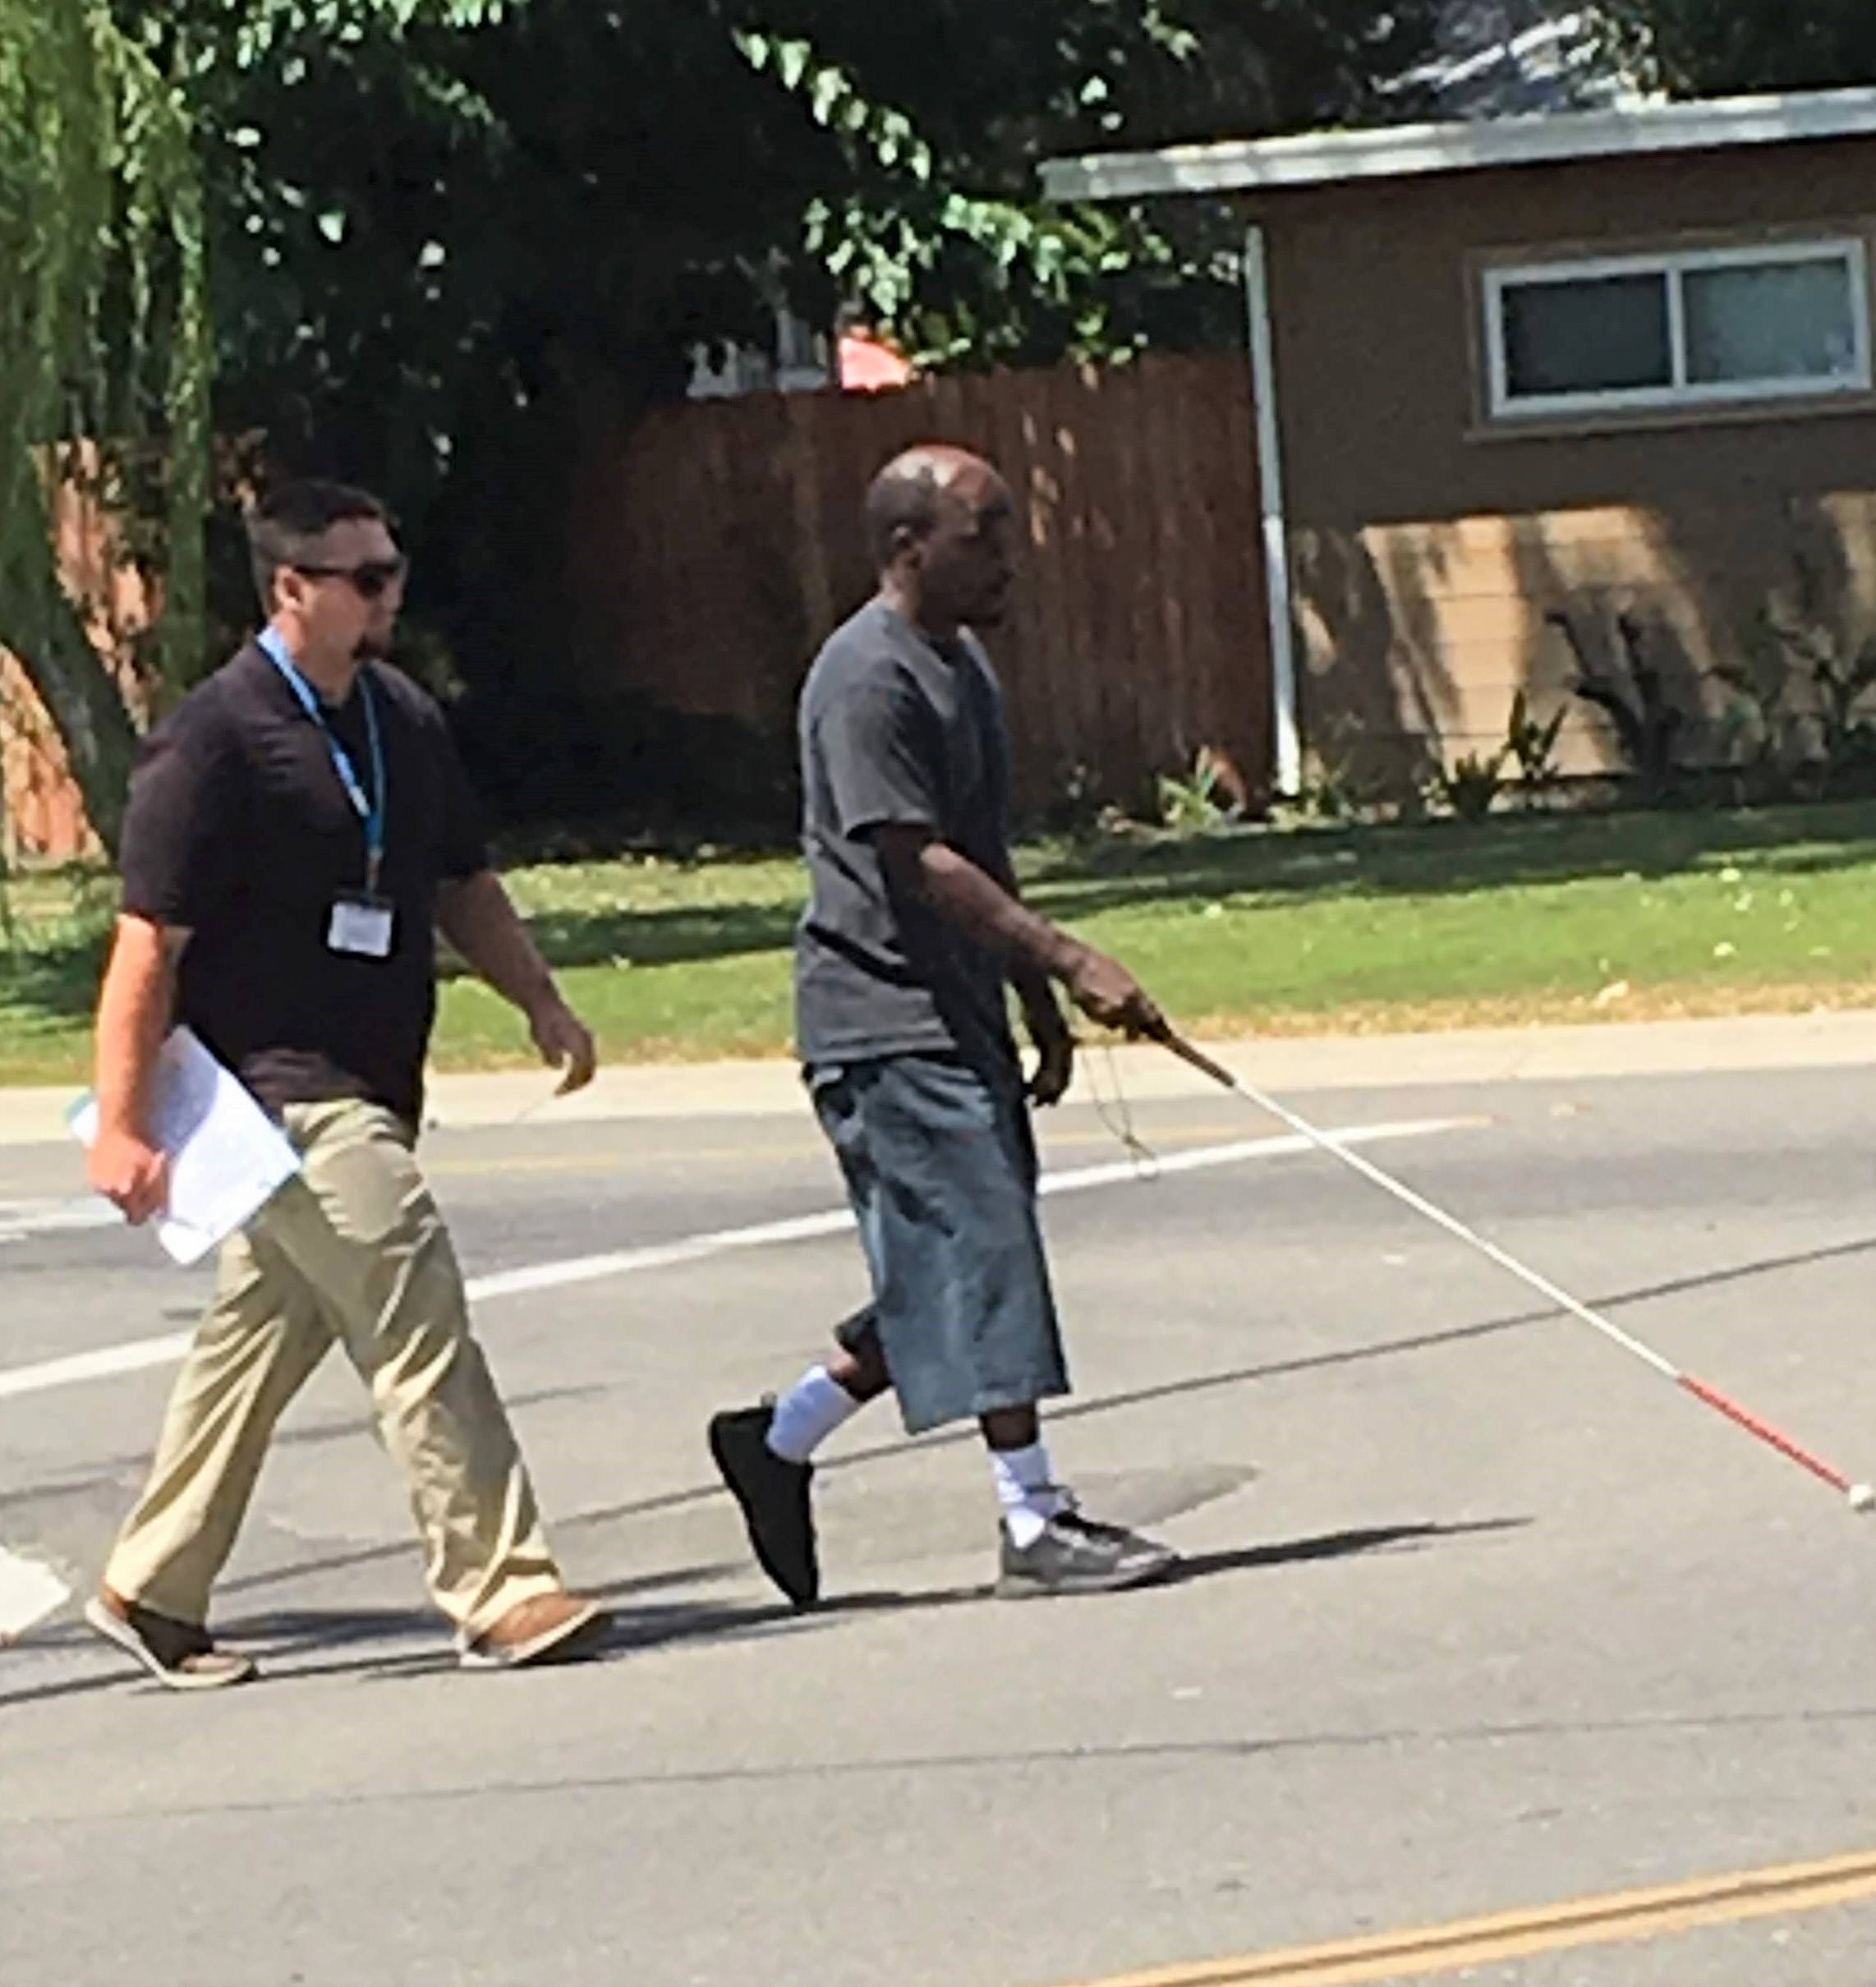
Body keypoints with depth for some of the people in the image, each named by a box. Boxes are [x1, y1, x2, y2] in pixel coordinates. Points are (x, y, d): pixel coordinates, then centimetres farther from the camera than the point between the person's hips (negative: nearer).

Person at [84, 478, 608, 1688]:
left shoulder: (405, 721, 12)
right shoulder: (216, 740, -13)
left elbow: (462, 883, 24)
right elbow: (150, 943, -14)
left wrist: (540, 998, 10)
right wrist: (123, 1125, -17)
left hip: (368, 1089, 9)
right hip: (278, 1088, -9)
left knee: (264, 1338, 14)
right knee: (420, 1325, -14)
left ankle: (153, 1590, 25)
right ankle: (503, 1596, -12)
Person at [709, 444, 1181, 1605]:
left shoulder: (962, 665, 16)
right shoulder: (867, 680, -15)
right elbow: (920, 864, -22)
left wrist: (1041, 1005, 22)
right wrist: (1074, 961, -26)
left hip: (960, 1020, 10)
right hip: (885, 1020, -10)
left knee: (947, 1280, 10)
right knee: (983, 1257, -9)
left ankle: (779, 1440, 23)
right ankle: (1037, 1523, -5)